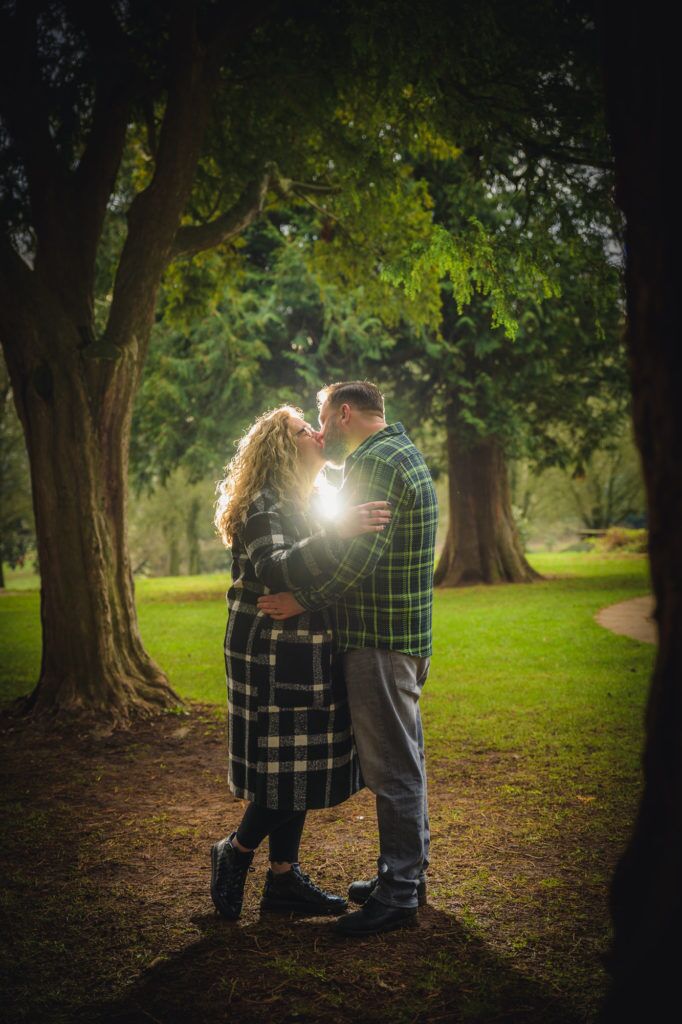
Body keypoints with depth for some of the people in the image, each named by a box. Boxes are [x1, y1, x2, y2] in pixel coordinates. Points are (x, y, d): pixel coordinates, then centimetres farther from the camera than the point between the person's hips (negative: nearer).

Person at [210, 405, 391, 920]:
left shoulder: (305, 502, 16)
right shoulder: (263, 505, -13)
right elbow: (273, 570, -29)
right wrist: (338, 533, -35)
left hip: (306, 656, 9)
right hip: (274, 658, -9)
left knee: (300, 769, 11)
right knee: (285, 768, -5)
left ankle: (284, 878, 20)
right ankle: (236, 852, 17)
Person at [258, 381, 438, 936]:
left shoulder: (373, 461, -16)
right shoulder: (404, 451, 17)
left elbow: (358, 556, -23)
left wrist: (303, 599, -14)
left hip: (380, 641, -11)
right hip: (408, 636, 11)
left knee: (392, 769, -3)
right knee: (403, 760, 18)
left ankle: (398, 895, 5)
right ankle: (408, 873, 29)